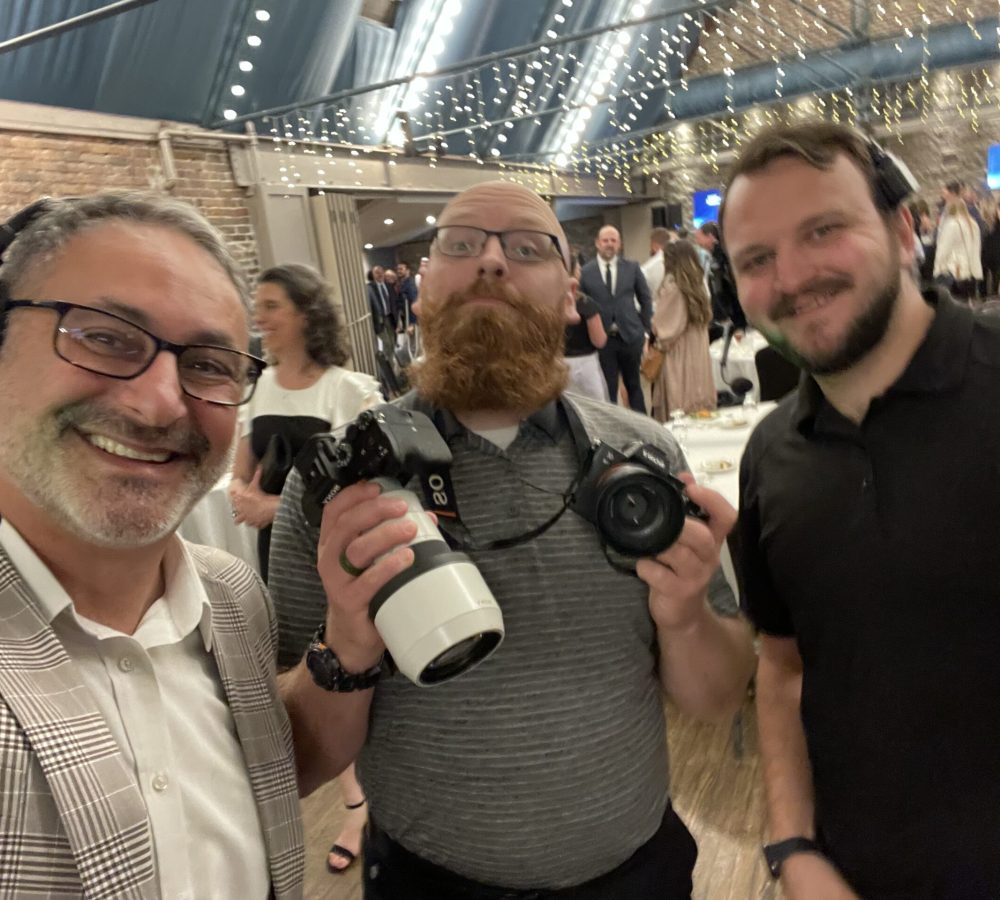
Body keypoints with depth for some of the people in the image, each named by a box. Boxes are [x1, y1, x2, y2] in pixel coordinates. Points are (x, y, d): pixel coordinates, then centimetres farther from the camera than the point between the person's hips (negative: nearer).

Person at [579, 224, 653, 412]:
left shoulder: (632, 268, 4)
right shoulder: (585, 272, -2)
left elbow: (645, 299, 10)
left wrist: (645, 329, 6)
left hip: (631, 336, 2)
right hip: (602, 339, -2)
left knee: (634, 385, 15)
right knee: (608, 389, 4)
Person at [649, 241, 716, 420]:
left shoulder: (671, 286, -14)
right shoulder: (698, 285, 7)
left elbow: (662, 324, -10)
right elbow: (705, 317, 13)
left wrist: (660, 343, 7)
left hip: (677, 353, -7)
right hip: (698, 352, 7)